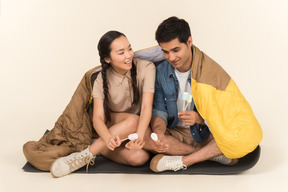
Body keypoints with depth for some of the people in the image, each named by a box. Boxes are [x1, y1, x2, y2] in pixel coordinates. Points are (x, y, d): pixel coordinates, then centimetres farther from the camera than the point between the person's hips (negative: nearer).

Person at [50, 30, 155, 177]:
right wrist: (109, 138, -46)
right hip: (112, 125, 0)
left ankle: (85, 155, -20)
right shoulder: (102, 80, -13)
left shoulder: (146, 68, -16)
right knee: (134, 119, -36)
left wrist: (139, 136, -45)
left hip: (142, 125, 1)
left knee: (140, 157, -33)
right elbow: (98, 118, -22)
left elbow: (147, 107, -26)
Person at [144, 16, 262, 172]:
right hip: (176, 134, 3)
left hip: (206, 135, -2)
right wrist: (158, 132, -27)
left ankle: (182, 161, -23)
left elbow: (224, 113, -11)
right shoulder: (161, 72, -4)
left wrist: (200, 118, -31)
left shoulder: (211, 71, -13)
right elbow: (159, 110, -5)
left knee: (249, 136, -31)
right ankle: (213, 154, -20)